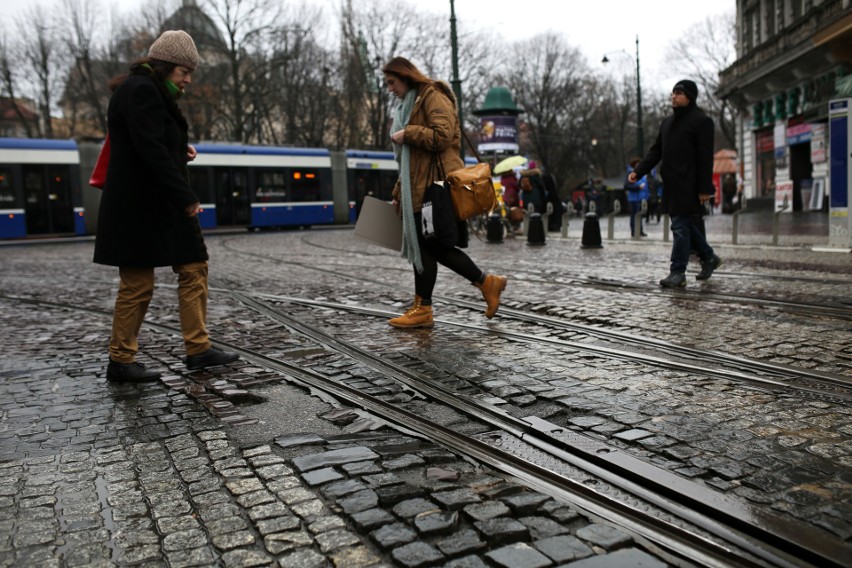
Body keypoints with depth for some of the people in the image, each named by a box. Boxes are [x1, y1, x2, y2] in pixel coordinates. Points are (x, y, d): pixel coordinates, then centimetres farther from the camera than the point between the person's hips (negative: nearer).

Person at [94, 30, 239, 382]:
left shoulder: (150, 91, 18)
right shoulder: (141, 90, -13)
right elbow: (150, 149, -23)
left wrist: (181, 151, 5)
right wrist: (185, 196, -22)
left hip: (161, 203, 10)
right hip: (139, 205, -10)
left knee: (194, 268, 8)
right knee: (138, 283, -3)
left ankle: (198, 348, 13)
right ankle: (120, 362, 10)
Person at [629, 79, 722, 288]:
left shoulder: (701, 121, -7)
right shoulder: (668, 122, 17)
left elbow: (706, 157, -12)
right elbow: (655, 151, 17)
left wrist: (704, 188, -17)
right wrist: (638, 171, 3)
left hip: (688, 184, -8)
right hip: (671, 184, 8)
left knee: (680, 226, -8)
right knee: (684, 224, 15)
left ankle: (678, 273, -3)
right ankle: (709, 257, 32)